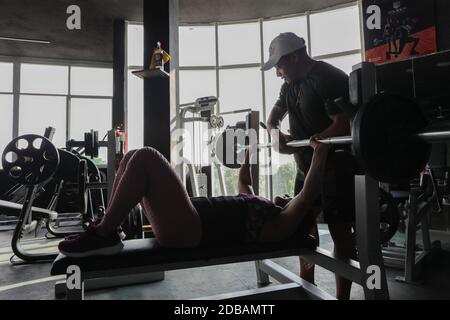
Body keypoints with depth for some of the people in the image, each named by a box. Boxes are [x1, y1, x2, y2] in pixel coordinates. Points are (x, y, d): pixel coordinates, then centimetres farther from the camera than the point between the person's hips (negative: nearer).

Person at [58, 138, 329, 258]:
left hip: (189, 230, -9)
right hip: (187, 221, 9)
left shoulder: (282, 224, 0)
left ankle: (103, 236, -11)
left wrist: (320, 152, -9)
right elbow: (244, 181, 37)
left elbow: (308, 195, -13)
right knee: (134, 158, 5)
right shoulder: (261, 207, 25)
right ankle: (105, 230, 6)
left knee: (145, 158, -21)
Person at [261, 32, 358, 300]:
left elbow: (344, 124, -25)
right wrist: (275, 133, -3)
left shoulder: (330, 79, -16)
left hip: (337, 164, -9)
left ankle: (342, 296, 9)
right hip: (307, 165, 9)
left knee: (339, 229, -4)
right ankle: (307, 284, 33)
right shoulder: (291, 84, 11)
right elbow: (275, 114, 20)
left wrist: (302, 144, -31)